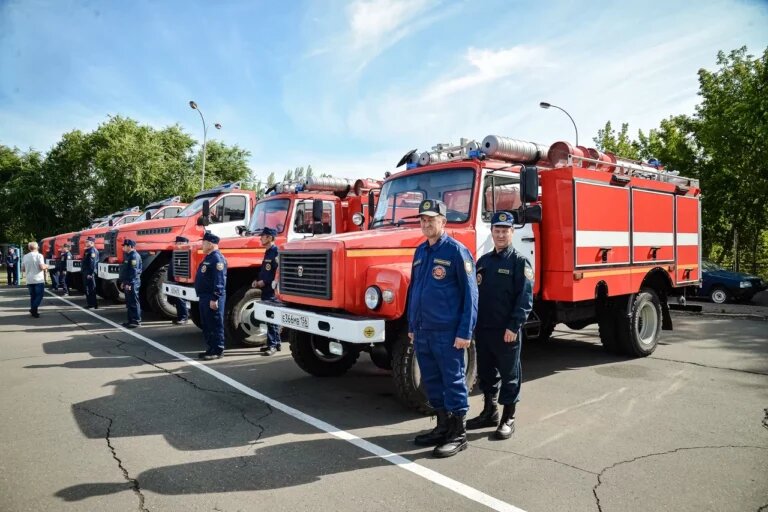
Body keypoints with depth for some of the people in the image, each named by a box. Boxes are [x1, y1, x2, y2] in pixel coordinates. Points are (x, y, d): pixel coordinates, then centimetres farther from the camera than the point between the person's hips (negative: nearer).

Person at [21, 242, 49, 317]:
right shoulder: (39, 255, -9)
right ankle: (34, 309, -14)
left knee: (32, 296, 11)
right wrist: (46, 266, 4)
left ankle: (33, 311, 12)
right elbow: (42, 267, -17)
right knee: (39, 295, 0)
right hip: (38, 280, -5)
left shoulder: (25, 256, 8)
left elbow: (23, 269, 13)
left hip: (29, 280, 5)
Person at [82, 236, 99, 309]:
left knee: (91, 289, -7)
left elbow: (93, 263, -22)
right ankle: (89, 303, 23)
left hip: (90, 273, -10)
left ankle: (94, 304, -2)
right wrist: (83, 270, 20)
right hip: (85, 272, 10)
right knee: (86, 288, 15)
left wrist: (91, 273, -25)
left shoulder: (93, 251, -15)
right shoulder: (87, 250, 17)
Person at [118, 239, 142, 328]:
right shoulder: (128, 255, 18)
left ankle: (137, 321, -4)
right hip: (127, 283, 11)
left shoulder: (134, 256, -15)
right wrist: (123, 282, 21)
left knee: (134, 303, -7)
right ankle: (131, 320, 20)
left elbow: (134, 271, -21)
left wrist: (129, 283, -23)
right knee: (129, 303, 14)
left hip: (132, 283, -11)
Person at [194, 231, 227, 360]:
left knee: (215, 325, -3)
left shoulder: (217, 259, -17)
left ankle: (218, 351, 3)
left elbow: (219, 281, -23)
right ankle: (211, 348, 25)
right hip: (204, 297, 11)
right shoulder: (208, 258, 17)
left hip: (212, 298, -11)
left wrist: (215, 299, -25)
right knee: (206, 325, 16)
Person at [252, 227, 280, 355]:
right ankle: (273, 343, 22)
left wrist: (264, 282, -17)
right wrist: (257, 281, 8)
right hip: (266, 290, 10)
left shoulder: (276, 252, -14)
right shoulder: (268, 252, 16)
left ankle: (273, 345, -1)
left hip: (273, 291, -10)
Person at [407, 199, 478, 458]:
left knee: (453, 381, 3)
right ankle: (443, 426, 31)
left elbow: (470, 294, -12)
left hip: (447, 332, -7)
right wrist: (411, 326, 17)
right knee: (431, 382, 16)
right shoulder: (420, 251, 13)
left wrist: (465, 332, -15)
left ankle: (459, 434, 16)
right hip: (422, 332, 8)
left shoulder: (456, 250, -9)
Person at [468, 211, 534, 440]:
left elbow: (525, 297, -13)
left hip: (507, 331, -6)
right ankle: (489, 412, 31)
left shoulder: (519, 262, -7)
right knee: (485, 372, 16)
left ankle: (508, 419, 18)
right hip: (483, 328, 6)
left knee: (509, 374, 6)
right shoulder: (483, 261, 12)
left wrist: (514, 326, -18)